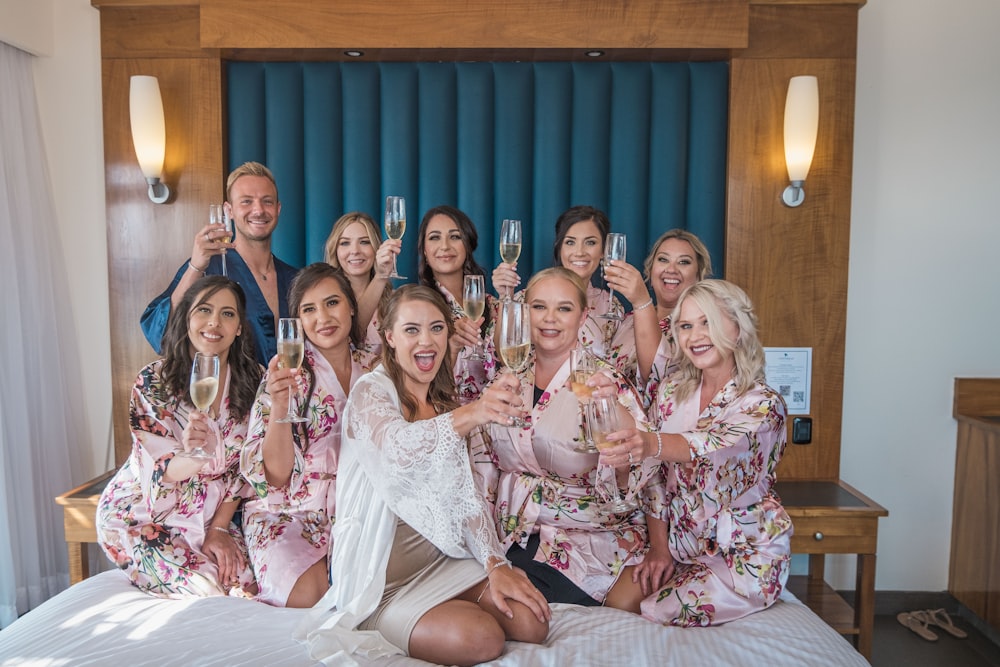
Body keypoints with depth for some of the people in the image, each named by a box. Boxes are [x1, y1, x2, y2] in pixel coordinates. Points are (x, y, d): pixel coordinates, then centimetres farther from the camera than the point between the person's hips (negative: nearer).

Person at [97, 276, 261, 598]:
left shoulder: (249, 381, -5)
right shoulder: (154, 381, -14)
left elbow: (241, 466, -1)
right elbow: (157, 471, -17)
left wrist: (219, 528, -7)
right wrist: (194, 455, -39)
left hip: (209, 514, 3)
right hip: (141, 515, -3)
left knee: (248, 581, -18)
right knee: (207, 589, -19)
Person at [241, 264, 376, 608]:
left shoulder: (372, 369, 6)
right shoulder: (287, 374, -4)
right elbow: (275, 475, -11)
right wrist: (278, 407, -27)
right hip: (290, 514, -3)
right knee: (310, 595, -30)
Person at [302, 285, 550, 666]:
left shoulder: (445, 401, 9)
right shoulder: (370, 391, -12)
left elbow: (466, 495, 4)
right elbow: (397, 447, -36)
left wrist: (495, 564, -10)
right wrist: (469, 415, -55)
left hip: (441, 557, 6)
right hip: (381, 577, -6)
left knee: (531, 622, -12)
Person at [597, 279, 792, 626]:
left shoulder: (764, 404, -14)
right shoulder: (671, 391, 2)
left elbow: (710, 443, -37)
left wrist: (651, 444, -56)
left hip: (745, 555, -4)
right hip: (682, 546, 5)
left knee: (654, 616, -19)